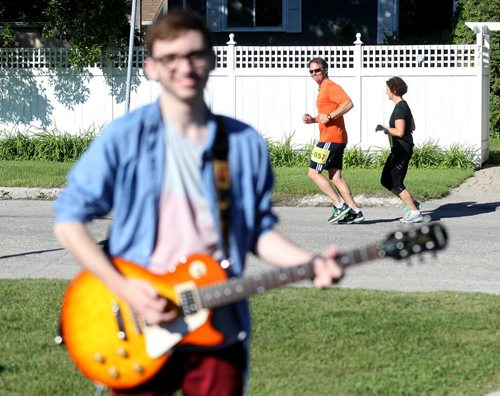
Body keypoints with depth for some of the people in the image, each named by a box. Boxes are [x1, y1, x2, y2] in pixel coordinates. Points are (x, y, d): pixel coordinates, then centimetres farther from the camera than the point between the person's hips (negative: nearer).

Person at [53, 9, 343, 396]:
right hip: (139, 333, -3)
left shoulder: (245, 144, 5)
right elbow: (69, 219, -3)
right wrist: (123, 287, -13)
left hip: (219, 333, 3)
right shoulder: (125, 138, -5)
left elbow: (260, 229, 11)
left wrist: (311, 263, -8)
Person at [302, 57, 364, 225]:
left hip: (331, 139, -10)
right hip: (336, 139, 10)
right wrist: (313, 119, 15)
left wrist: (329, 116, -23)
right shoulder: (323, 89, 22)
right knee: (335, 177, 7)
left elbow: (348, 104, -24)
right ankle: (355, 212, 4)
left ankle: (340, 206, -11)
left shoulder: (331, 87, -10)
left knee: (313, 172, -8)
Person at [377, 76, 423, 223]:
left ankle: (414, 213, -3)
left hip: (402, 149, -10)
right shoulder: (404, 105, 14)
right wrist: (389, 129, 19)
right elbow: (412, 127, 22)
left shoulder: (399, 108, -17)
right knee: (386, 181, 14)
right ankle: (413, 204, 15)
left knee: (395, 183, -5)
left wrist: (385, 128, -10)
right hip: (399, 149, 10)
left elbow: (400, 132, -24)